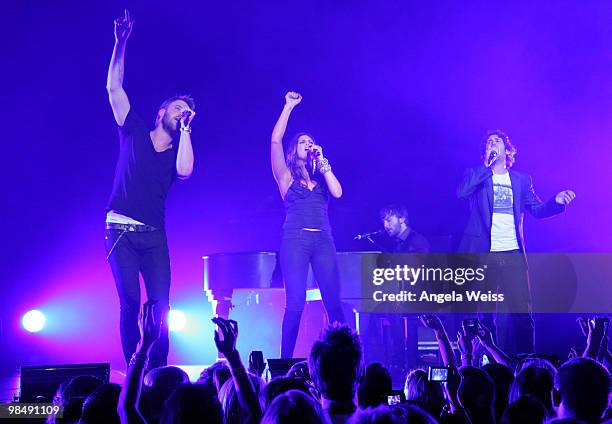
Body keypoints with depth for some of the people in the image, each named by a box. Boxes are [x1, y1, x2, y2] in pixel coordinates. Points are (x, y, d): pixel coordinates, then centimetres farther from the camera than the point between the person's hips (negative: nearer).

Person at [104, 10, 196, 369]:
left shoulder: (178, 152, 11)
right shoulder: (134, 132, 8)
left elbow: (185, 171, -15)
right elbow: (114, 88, 1)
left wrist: (186, 130, -7)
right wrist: (121, 43, -7)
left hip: (154, 235, 2)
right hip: (121, 231, -2)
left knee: (160, 305, -6)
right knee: (131, 303, -9)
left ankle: (159, 372, -1)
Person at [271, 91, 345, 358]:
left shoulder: (322, 177, 21)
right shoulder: (286, 176, 11)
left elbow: (338, 193, 0)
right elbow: (275, 140, -2)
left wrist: (323, 163, 4)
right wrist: (288, 107, 2)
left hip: (324, 241, 3)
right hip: (295, 240, -3)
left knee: (333, 302, -4)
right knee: (295, 303, -11)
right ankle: (286, 362, -5)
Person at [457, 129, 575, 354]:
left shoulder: (522, 180, 15)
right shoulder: (476, 176, 7)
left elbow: (537, 209, 12)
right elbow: (461, 192, -13)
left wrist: (556, 201, -8)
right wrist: (487, 166, -10)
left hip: (513, 254, 2)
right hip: (484, 254, -2)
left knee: (523, 313, -3)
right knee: (485, 314, 2)